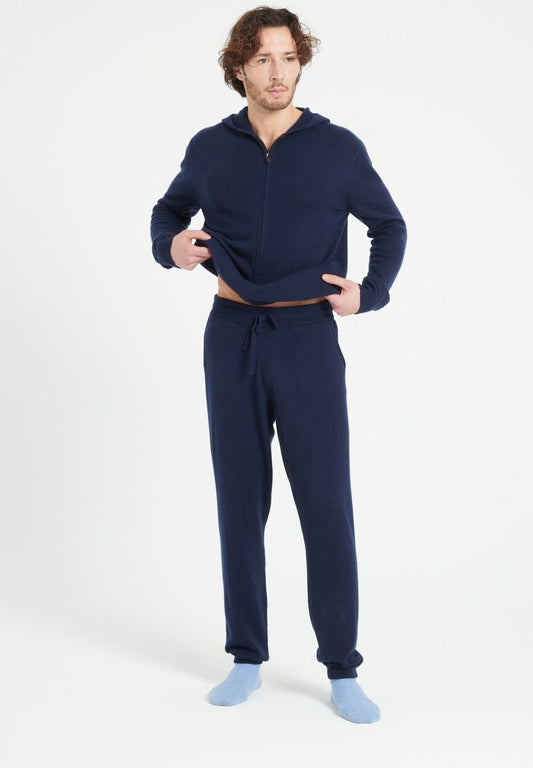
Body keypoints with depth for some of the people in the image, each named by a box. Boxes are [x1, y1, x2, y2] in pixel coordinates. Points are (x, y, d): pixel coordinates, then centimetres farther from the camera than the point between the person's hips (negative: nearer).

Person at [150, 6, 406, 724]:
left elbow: (390, 225, 11)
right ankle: (247, 658, 18)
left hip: (308, 339, -2)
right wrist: (171, 245, -1)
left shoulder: (338, 148, 0)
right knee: (240, 501, 7)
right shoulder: (210, 149, 5)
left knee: (327, 505, -4)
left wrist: (369, 292, -5)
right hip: (232, 338, 2)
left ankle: (342, 670, 6)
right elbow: (169, 209, 21)